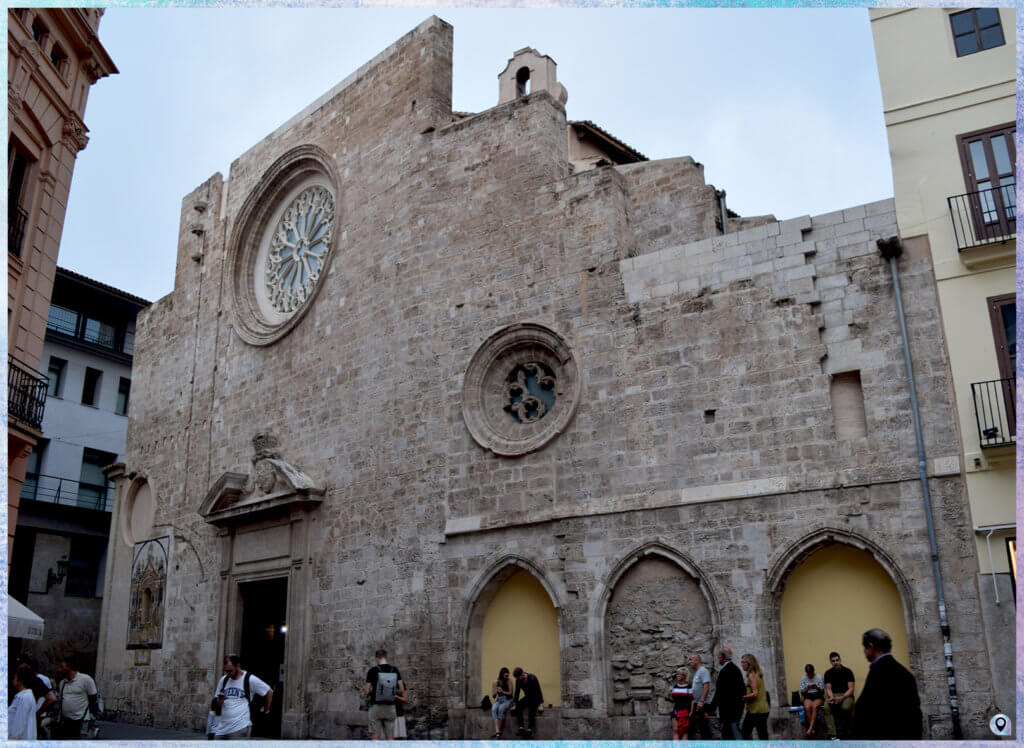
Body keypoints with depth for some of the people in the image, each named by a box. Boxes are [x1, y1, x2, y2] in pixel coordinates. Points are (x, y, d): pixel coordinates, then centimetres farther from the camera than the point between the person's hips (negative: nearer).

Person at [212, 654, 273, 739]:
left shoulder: (250, 679, -4)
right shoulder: (224, 679, 11)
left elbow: (269, 692, 4)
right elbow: (216, 704, 17)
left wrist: (266, 710, 11)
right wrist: (219, 701, -5)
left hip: (240, 728, -6)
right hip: (222, 727, 6)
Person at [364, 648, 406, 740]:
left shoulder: (372, 671, -7)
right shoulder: (395, 670, 1)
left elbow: (366, 692, -7)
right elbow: (402, 690, 1)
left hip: (376, 707, -3)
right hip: (390, 707, 3)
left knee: (376, 737, 1)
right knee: (390, 738, 8)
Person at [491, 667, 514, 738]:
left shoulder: (509, 680, -3)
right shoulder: (496, 682, 5)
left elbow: (510, 693, -3)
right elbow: (493, 695, 11)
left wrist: (503, 691, -18)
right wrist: (496, 691, -12)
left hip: (508, 699, -3)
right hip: (499, 700, 3)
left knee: (501, 709, -35)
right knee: (494, 709, -32)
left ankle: (497, 730, -28)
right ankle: (497, 731, -41)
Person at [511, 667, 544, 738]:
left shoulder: (532, 679, -25)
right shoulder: (518, 681, -9)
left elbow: (539, 692, -23)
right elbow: (517, 693, 0)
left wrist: (540, 705, -30)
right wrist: (514, 704, -7)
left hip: (535, 698, -5)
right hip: (527, 697, 5)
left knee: (531, 709, -31)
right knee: (517, 707, -19)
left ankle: (530, 730, -26)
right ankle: (521, 728, -17)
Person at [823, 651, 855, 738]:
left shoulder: (847, 671, -1)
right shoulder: (828, 673, 7)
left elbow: (851, 689, -7)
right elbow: (828, 688, 3)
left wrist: (842, 697, -24)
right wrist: (831, 697, -20)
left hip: (846, 695, -2)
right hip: (833, 695, 2)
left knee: (846, 707, -36)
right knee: (826, 707, -31)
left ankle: (843, 733, -18)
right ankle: (833, 734, -34)